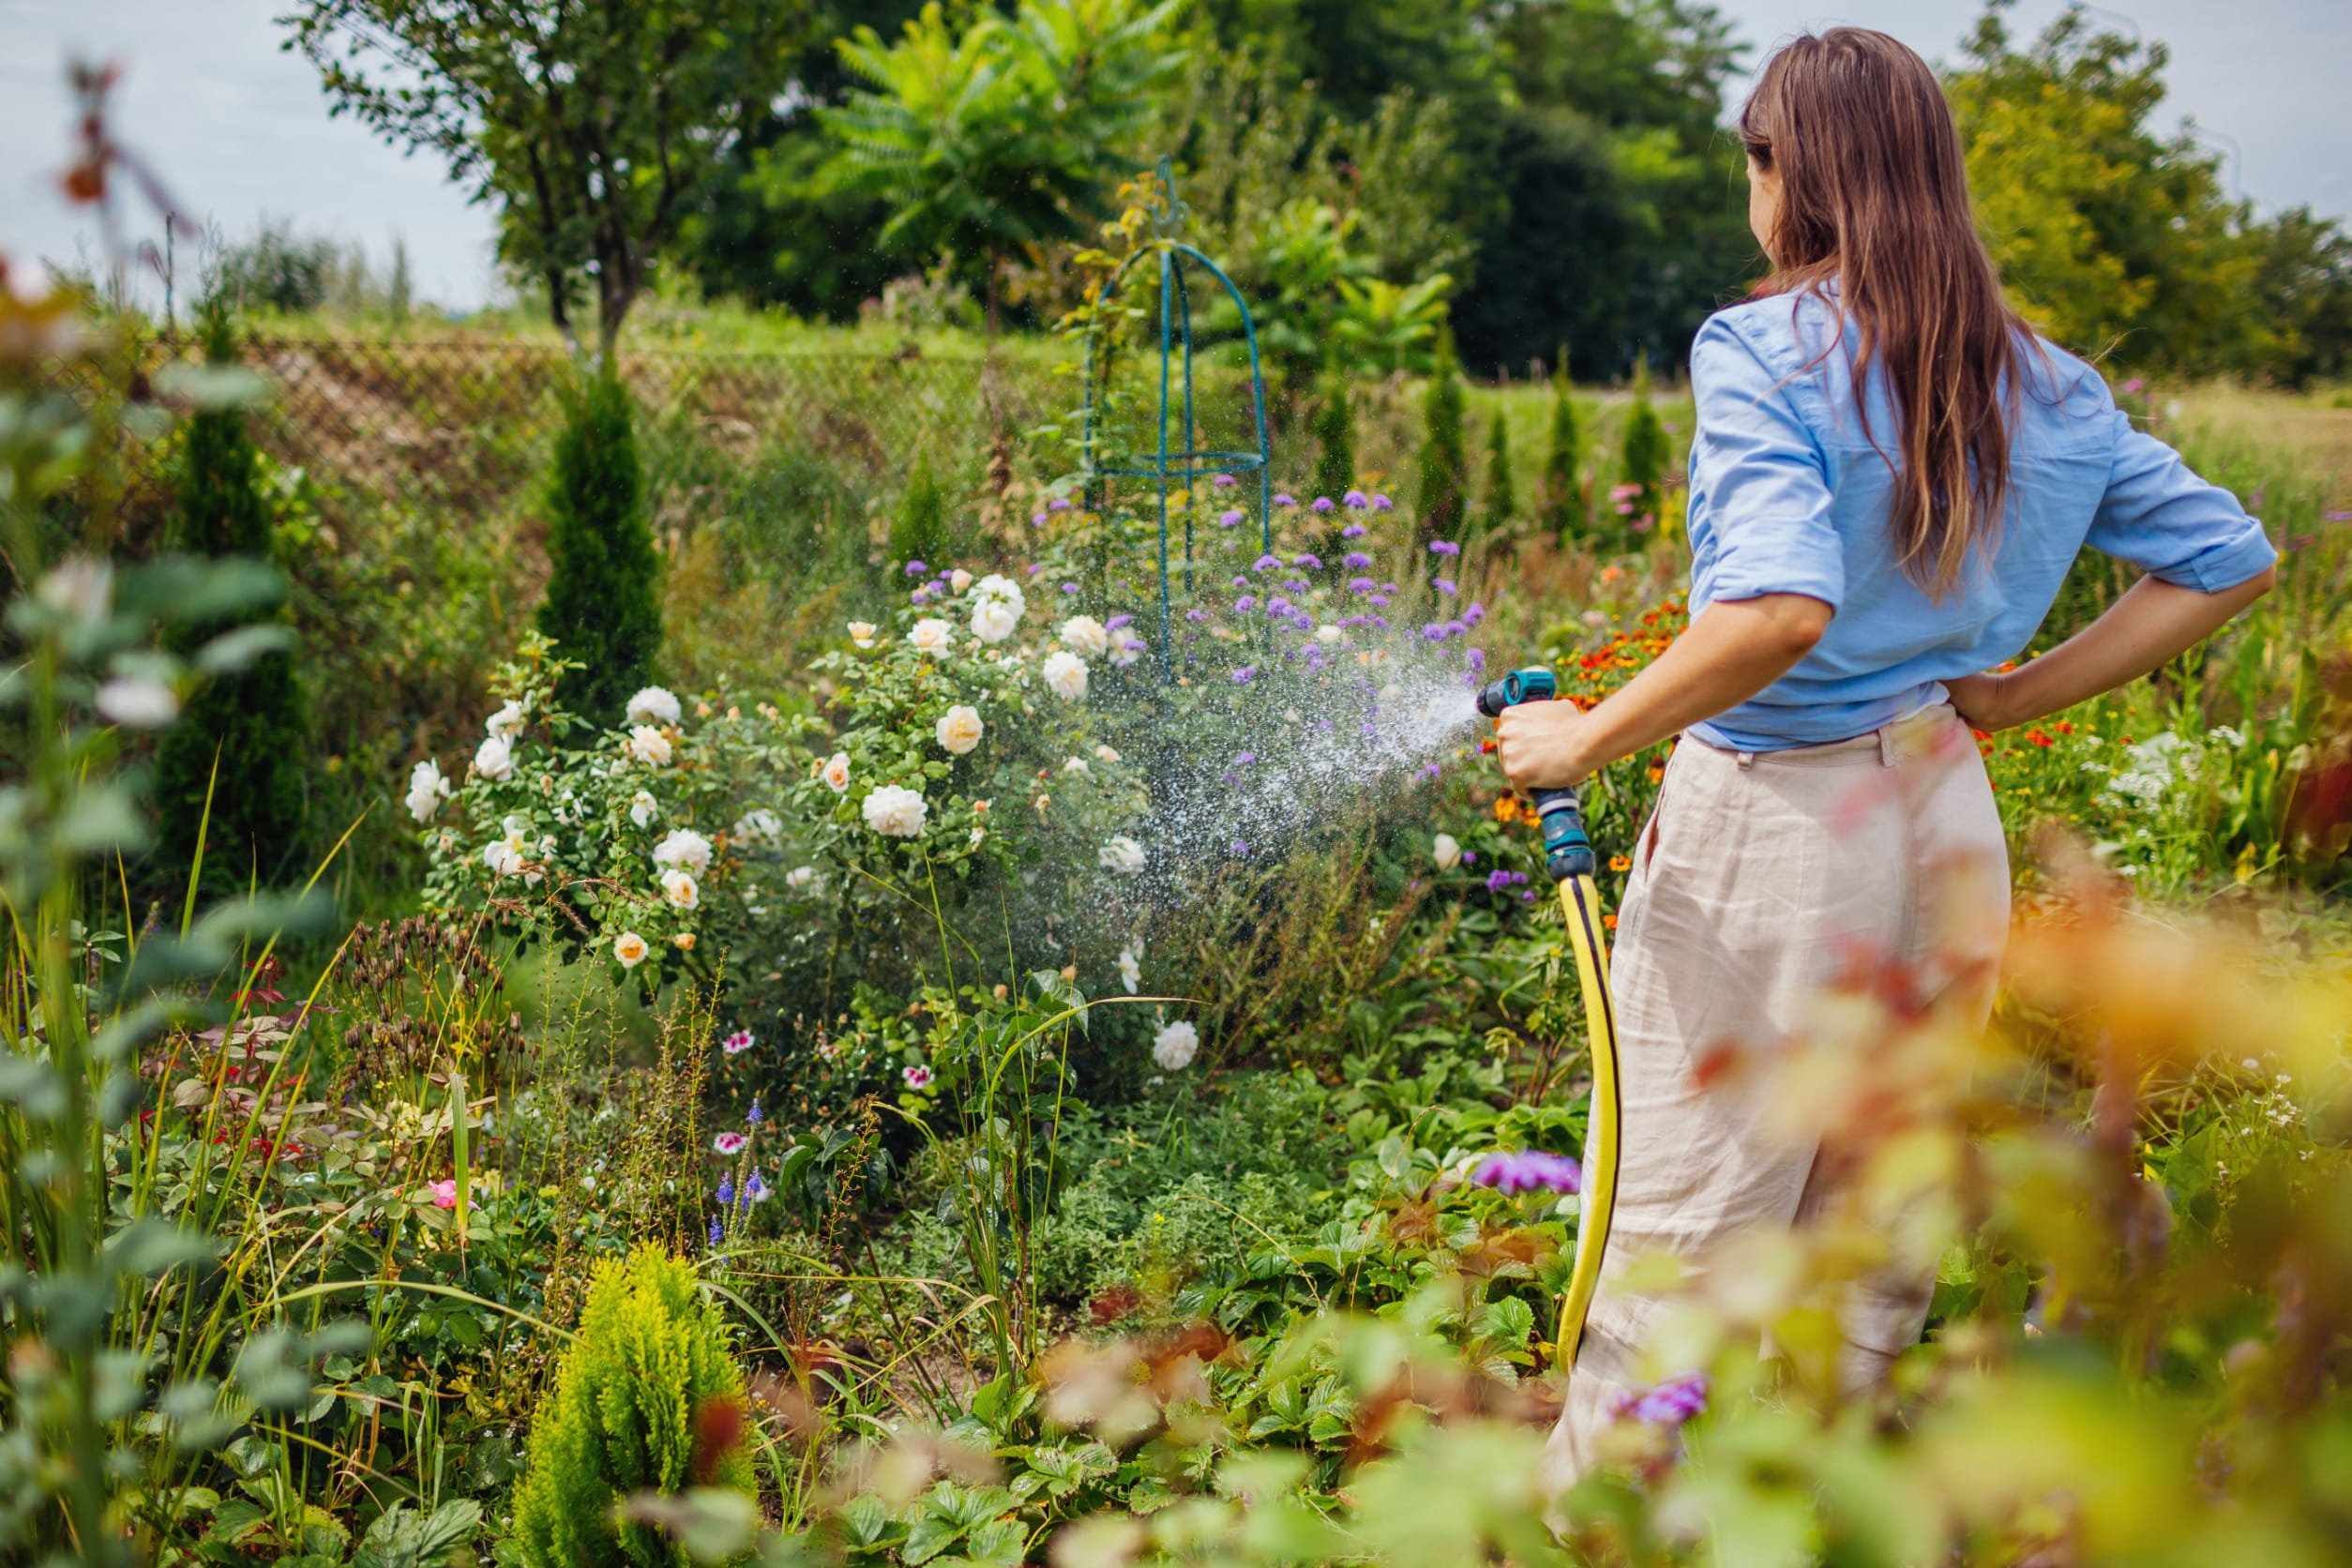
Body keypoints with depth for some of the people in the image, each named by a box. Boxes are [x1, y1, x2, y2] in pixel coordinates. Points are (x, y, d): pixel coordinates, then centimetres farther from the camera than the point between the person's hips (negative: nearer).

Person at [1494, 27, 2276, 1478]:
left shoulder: (1761, 351, -14)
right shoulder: (2042, 383, 7)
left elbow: (1779, 608, -29)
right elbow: (2230, 557, 10)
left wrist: (1586, 744, -19)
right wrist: (2023, 693, 11)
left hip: (1768, 827, -6)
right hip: (1946, 815, 7)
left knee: (1678, 1235, 5)